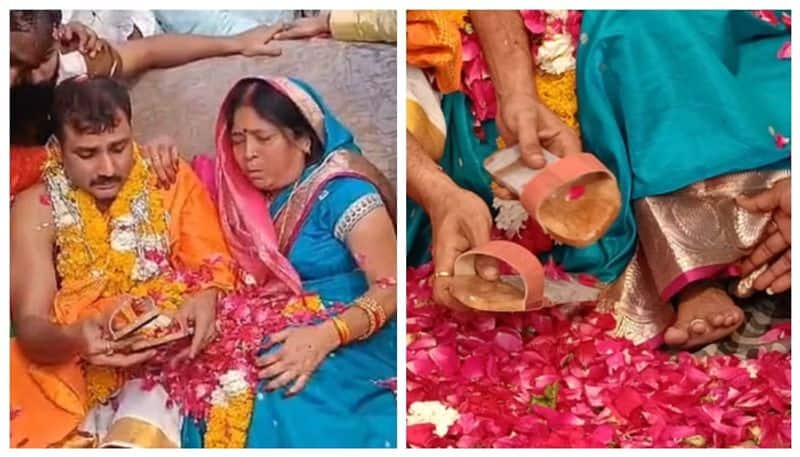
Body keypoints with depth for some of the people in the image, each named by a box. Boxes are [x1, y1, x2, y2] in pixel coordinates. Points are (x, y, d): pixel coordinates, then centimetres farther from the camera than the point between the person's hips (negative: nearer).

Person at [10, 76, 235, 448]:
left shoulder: (171, 180, 0)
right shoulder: (36, 208, -4)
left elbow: (214, 267, 1)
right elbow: (29, 325, -11)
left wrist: (205, 300, -23)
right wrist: (73, 338, -33)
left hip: (167, 349, -1)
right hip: (72, 362, 1)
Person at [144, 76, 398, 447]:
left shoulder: (342, 192, -11)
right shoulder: (248, 191, 8)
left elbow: (389, 288, -18)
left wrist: (325, 337, -33)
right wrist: (165, 159, 2)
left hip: (351, 341, -6)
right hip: (278, 335, 6)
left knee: (281, 398, -36)